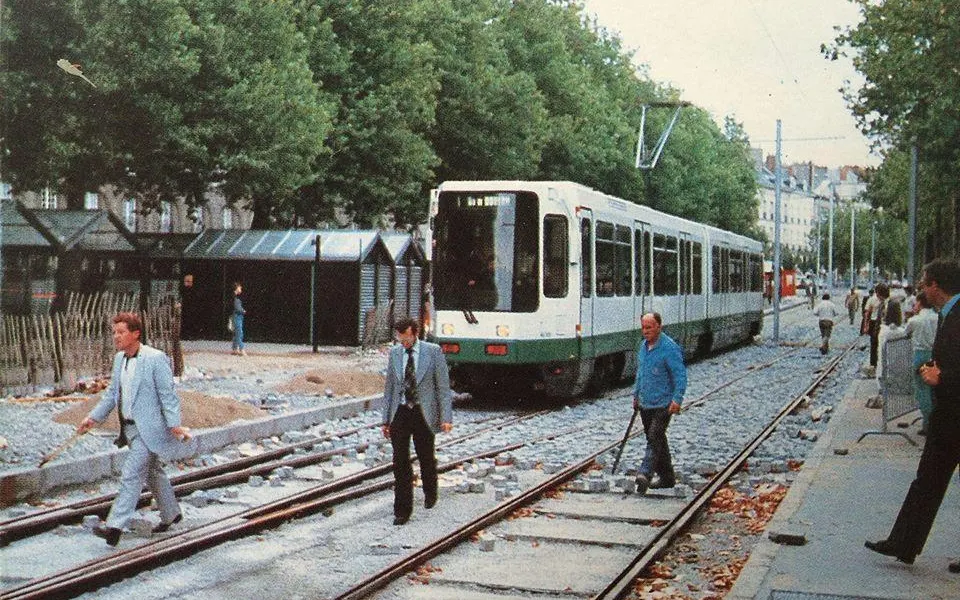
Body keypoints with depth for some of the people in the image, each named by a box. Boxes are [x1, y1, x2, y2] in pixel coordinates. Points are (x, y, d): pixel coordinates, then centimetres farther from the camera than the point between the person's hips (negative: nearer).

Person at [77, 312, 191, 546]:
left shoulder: (156, 359, -15)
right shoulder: (119, 359, 9)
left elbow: (168, 395, -16)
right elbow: (112, 393, 17)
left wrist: (174, 425, -23)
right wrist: (93, 417, 10)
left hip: (149, 429, -9)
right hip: (130, 428, 9)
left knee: (131, 475, -12)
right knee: (152, 472, 20)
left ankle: (115, 527, -13)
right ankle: (170, 514, 36)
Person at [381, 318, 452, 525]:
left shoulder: (433, 351, -5)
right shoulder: (394, 353, 6)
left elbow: (443, 385, -4)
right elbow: (389, 387, 12)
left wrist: (446, 417, -10)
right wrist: (386, 419, 10)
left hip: (423, 413, -2)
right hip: (400, 413, 2)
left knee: (426, 458, 11)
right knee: (400, 462, -3)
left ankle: (430, 493, 40)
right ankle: (402, 510, 3)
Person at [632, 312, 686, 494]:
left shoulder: (669, 348, -14)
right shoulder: (643, 346, 11)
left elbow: (680, 375, -17)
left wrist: (677, 399, -26)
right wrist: (636, 395, 24)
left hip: (663, 404, -8)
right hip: (645, 404, 8)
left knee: (655, 438, -17)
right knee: (656, 440, 13)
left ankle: (644, 475, -28)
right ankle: (667, 477, 22)